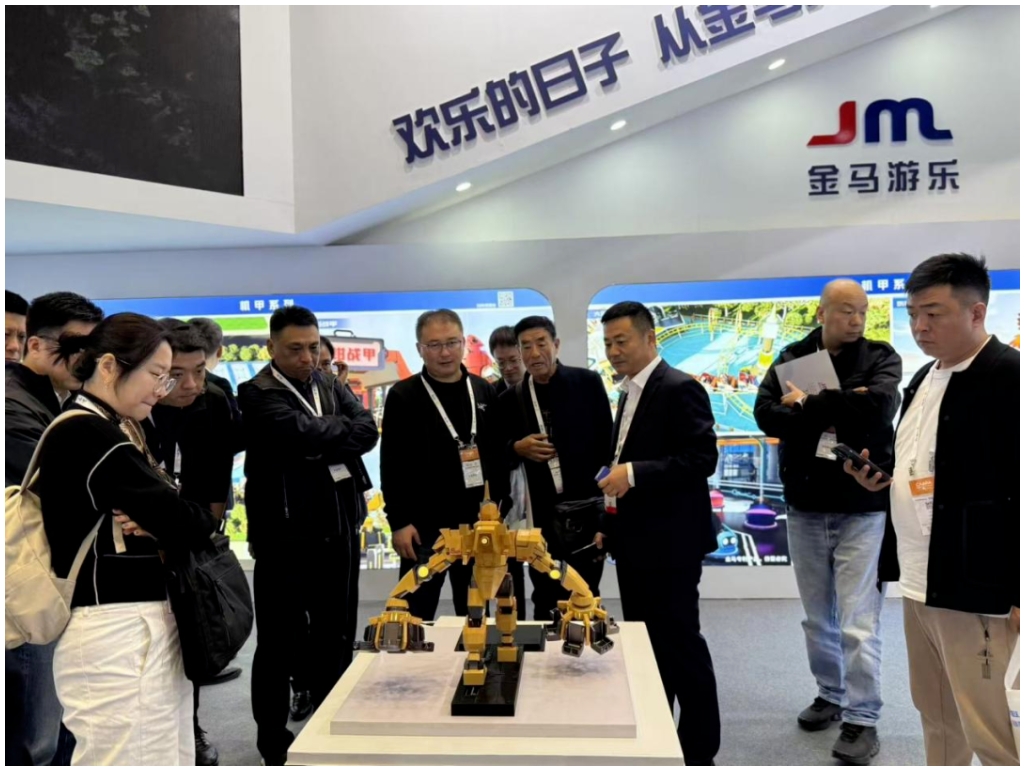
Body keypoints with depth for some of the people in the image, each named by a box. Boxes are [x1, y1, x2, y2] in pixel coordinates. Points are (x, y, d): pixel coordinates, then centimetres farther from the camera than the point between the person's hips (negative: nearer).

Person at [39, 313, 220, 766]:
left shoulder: (113, 432, 14)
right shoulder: (86, 436, -17)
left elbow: (161, 509, 9)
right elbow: (187, 523, -19)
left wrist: (158, 525, -12)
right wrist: (188, 521, 3)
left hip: (145, 629, 9)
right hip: (115, 635, -9)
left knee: (170, 759, 15)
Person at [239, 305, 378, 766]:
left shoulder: (331, 386, 10)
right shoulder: (257, 395, -8)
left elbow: (368, 432, -5)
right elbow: (304, 434, -24)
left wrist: (323, 444, -17)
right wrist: (343, 429, -8)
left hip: (338, 529, 5)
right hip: (285, 534, -5)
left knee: (337, 635, 16)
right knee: (278, 641, 9)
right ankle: (273, 741, 25)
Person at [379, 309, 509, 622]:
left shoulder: (485, 391, 8)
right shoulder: (403, 396, -5)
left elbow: (499, 455, 11)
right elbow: (392, 465, -7)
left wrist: (500, 508, 7)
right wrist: (398, 521, -11)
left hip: (477, 524, 4)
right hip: (425, 526, -3)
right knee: (416, 616, 5)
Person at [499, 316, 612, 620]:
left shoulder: (587, 382, -1)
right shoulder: (510, 400, 4)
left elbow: (607, 442, 0)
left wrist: (607, 501, -4)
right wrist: (517, 448, -12)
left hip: (586, 508, -1)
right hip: (541, 515, 2)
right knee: (545, 600, 11)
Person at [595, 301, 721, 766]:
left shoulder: (679, 389, -13)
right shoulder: (630, 395, 14)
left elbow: (702, 458, -20)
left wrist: (634, 474, -25)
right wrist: (610, 523, 13)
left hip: (668, 544, -9)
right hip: (634, 543, 9)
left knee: (680, 646, 3)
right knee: (643, 645, 16)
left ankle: (698, 751, 19)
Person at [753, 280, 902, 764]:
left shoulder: (881, 358, -2)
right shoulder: (791, 358, 4)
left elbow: (877, 406, -22)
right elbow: (766, 414, -10)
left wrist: (808, 406, -14)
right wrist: (835, 413, -20)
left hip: (862, 508, -3)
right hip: (805, 507, 3)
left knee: (858, 622, -1)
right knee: (817, 617, 15)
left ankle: (862, 718, 13)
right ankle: (830, 695, 33)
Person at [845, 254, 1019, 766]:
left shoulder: (1010, 376, -14)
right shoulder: (924, 378, 13)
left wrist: (1019, 595, -18)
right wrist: (879, 475, 3)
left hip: (974, 588, -8)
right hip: (918, 581, 8)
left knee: (994, 735, 4)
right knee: (936, 721, 19)